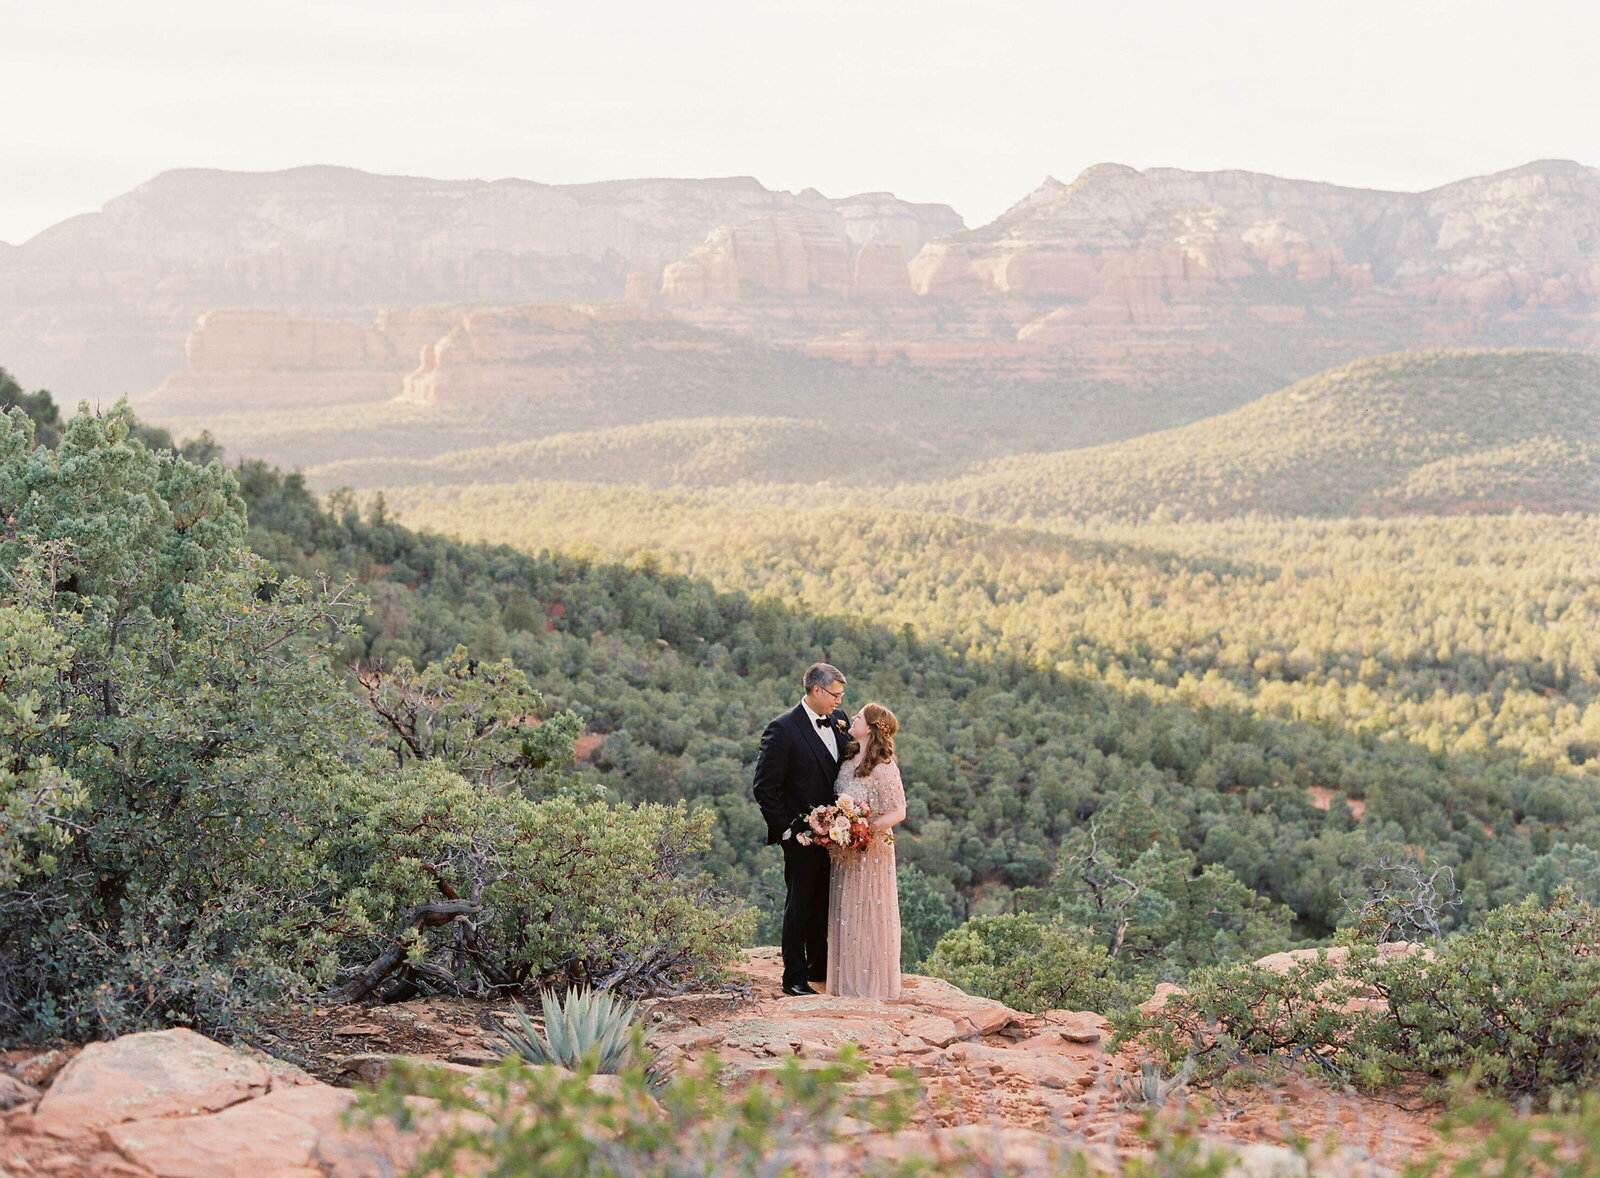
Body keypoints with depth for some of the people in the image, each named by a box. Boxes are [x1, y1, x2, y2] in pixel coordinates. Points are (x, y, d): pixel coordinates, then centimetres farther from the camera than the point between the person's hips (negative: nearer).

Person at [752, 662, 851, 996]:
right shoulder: (782, 729, -15)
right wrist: (785, 829, -14)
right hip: (802, 834, -6)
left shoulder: (838, 720, 5)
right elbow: (765, 788, -13)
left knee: (825, 903, 17)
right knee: (799, 904, 2)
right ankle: (795, 977, 10)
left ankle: (819, 966, 31)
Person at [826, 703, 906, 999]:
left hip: (871, 850, -8)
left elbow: (898, 813, -16)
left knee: (869, 913, 1)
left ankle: (874, 982, 12)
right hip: (843, 852, 8)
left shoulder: (884, 768, -16)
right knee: (845, 914, 12)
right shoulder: (848, 761, 7)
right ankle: (848, 979, 23)